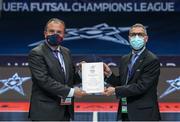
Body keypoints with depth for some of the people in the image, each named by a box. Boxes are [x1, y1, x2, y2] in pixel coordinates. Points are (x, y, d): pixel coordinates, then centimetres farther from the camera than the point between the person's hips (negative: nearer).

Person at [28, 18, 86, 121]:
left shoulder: (66, 52, 12)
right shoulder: (36, 53, -10)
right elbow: (44, 80, -19)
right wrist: (71, 92, -21)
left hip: (65, 111, 7)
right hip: (45, 112, -7)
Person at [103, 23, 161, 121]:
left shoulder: (152, 60, -12)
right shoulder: (124, 59, 11)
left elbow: (141, 86, -19)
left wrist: (115, 90, -18)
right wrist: (109, 74, -4)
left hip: (144, 115, -6)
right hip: (125, 113, 6)